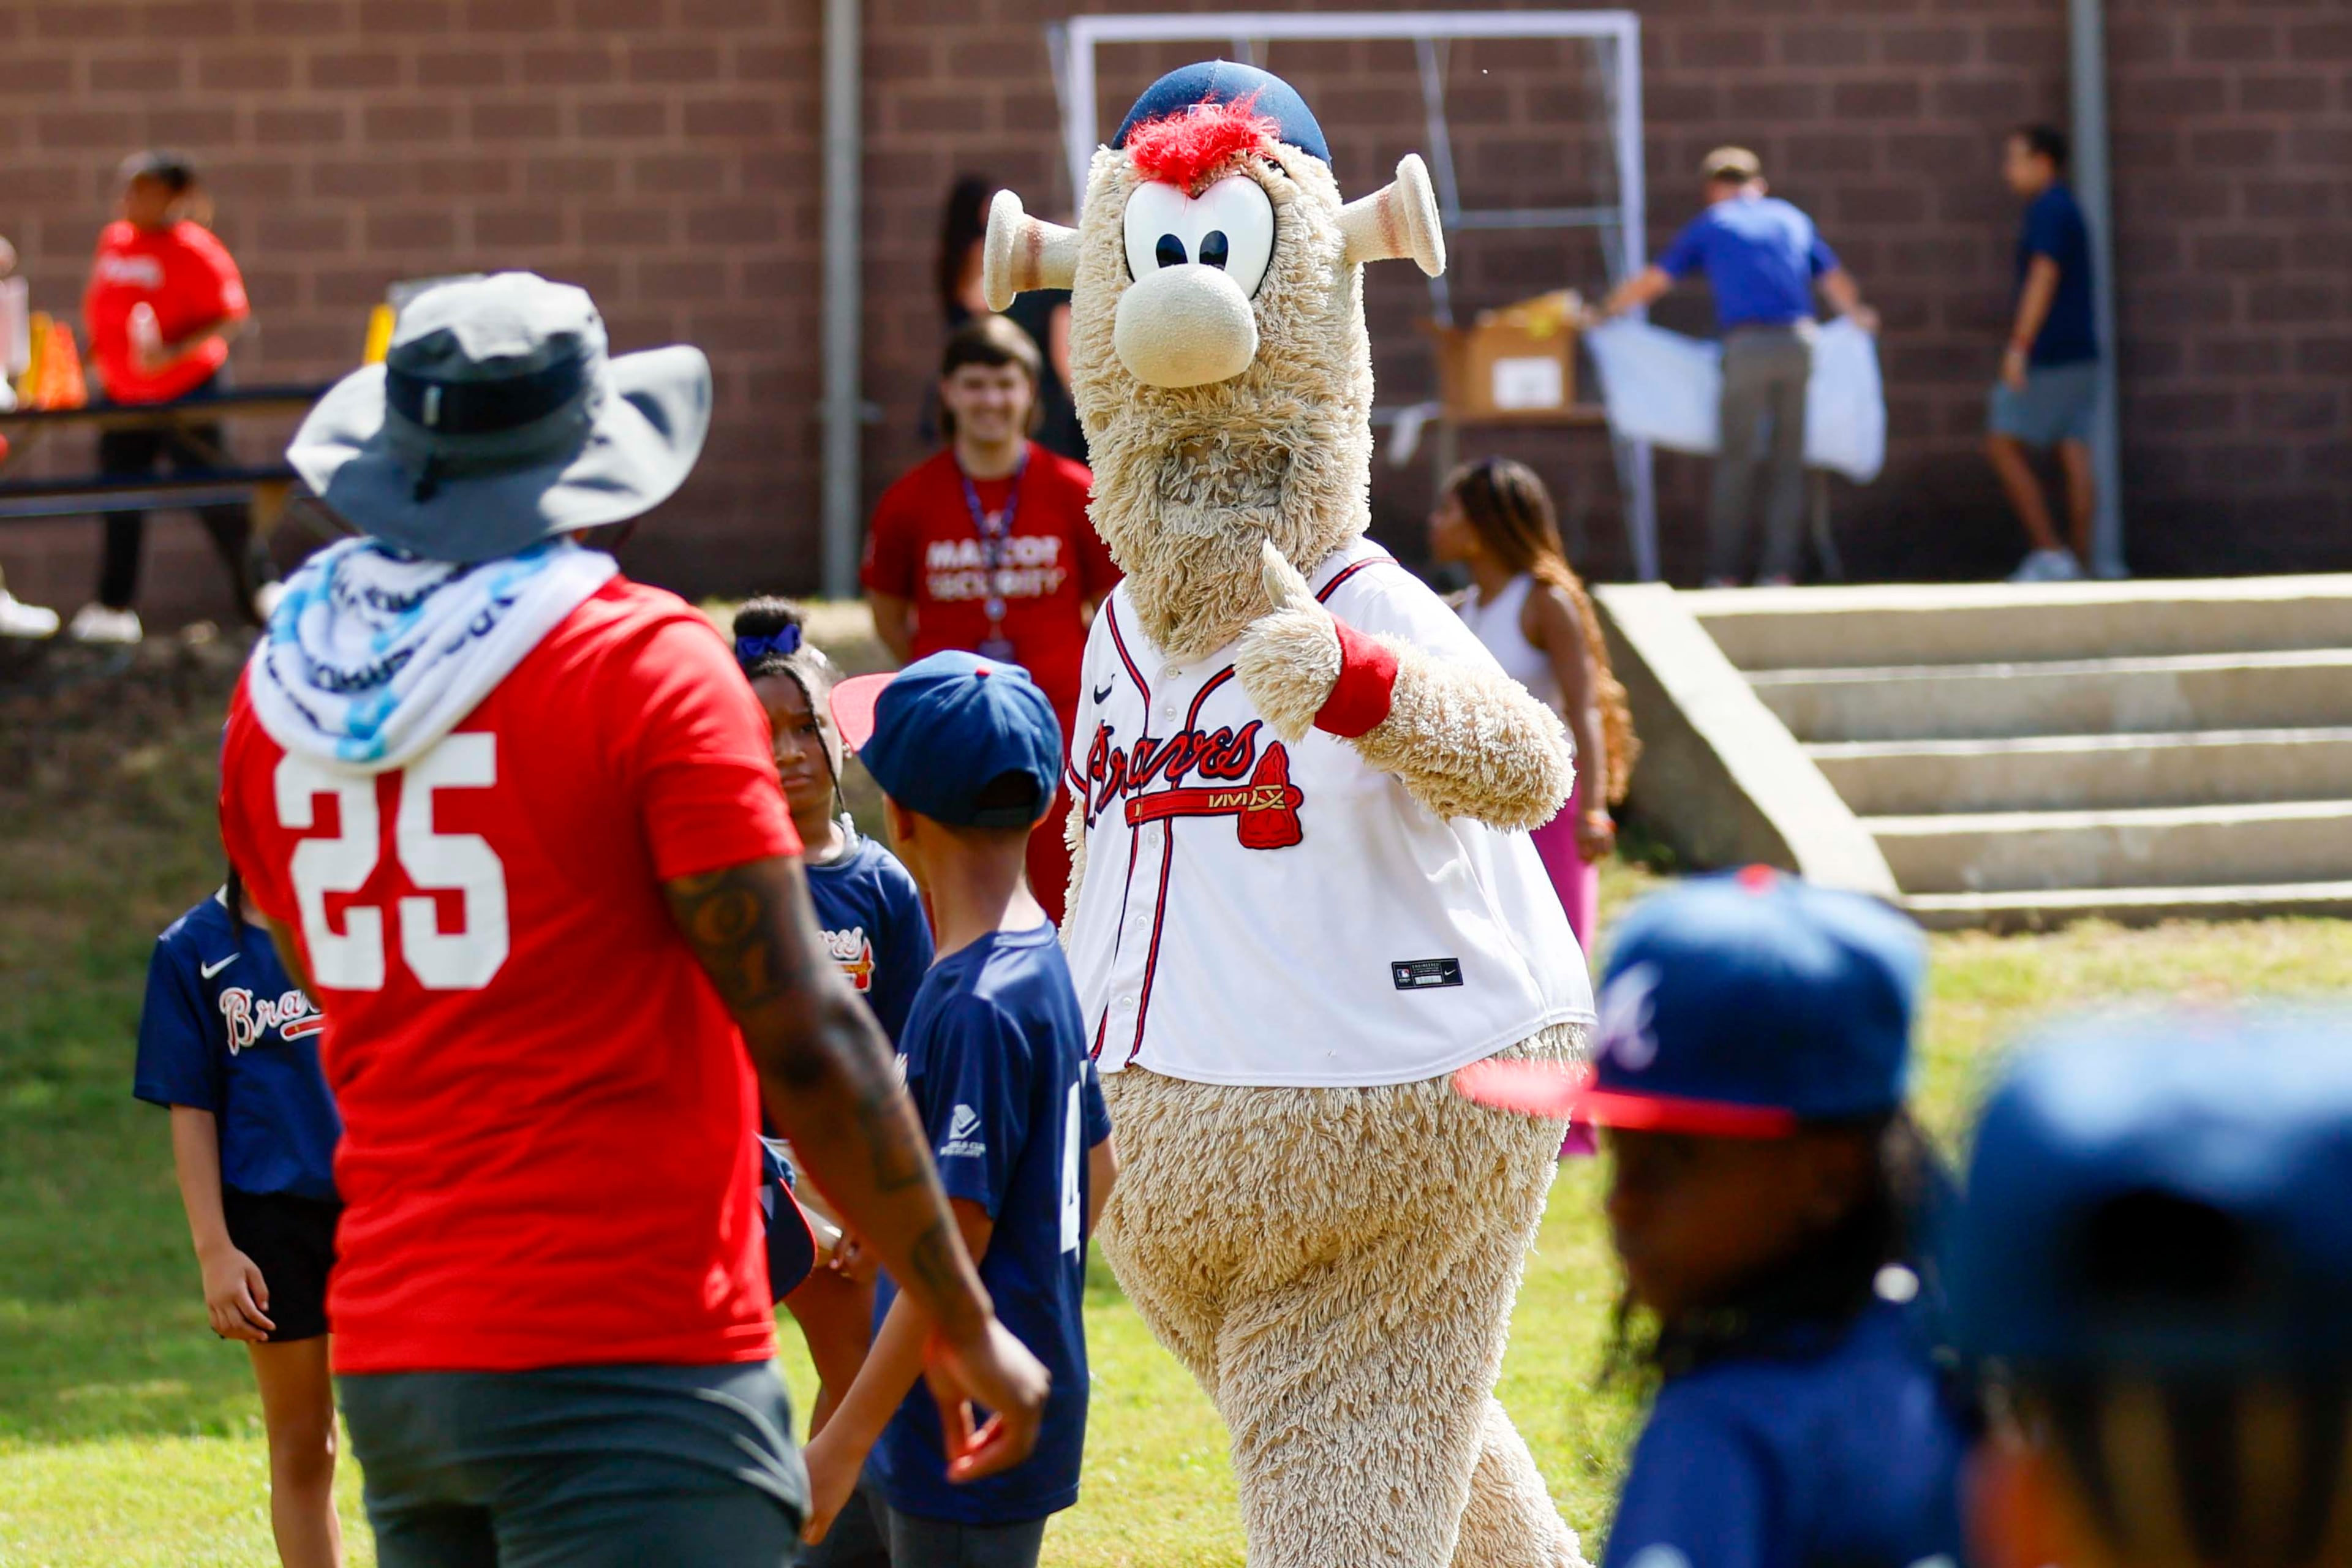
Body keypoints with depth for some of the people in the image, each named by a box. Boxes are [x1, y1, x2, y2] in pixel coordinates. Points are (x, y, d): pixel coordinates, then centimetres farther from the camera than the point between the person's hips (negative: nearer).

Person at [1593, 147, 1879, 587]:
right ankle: (1780, 570, 4)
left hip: (1747, 346, -3)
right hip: (1798, 342, 3)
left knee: (1735, 460, 4)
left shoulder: (1710, 225, 11)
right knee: (1788, 461, 8)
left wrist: (1606, 311, 25)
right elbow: (1834, 279, 25)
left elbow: (1652, 281, 11)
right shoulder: (1791, 218, 19)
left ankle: (1724, 571, 2)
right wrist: (1859, 315, 44)